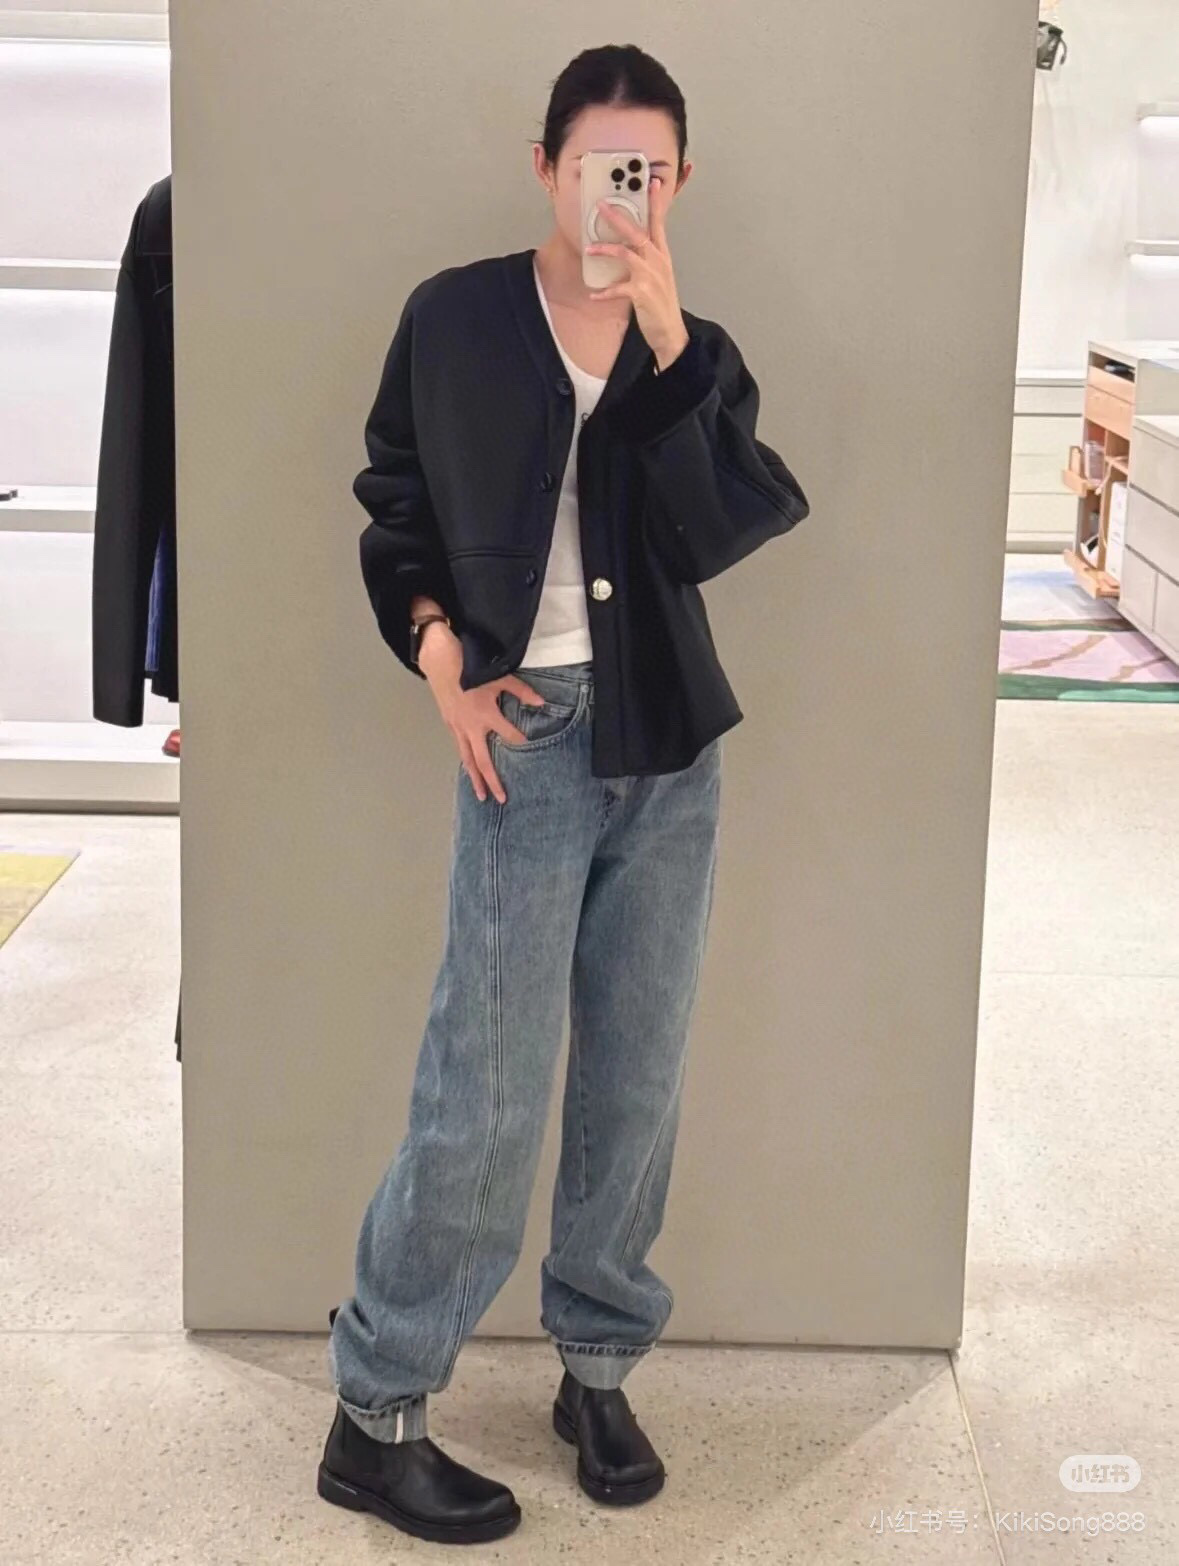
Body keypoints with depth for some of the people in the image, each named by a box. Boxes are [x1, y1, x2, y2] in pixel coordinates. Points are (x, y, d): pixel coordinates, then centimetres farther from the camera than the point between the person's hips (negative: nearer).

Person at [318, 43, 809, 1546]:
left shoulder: (697, 354, 5)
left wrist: (667, 341, -17)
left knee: (636, 1079, 9)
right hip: (526, 740, -3)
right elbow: (391, 501, 8)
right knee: (485, 1095, -6)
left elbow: (712, 534, -11)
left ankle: (598, 1370, 25)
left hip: (670, 751, 3)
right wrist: (439, 654, -5)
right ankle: (374, 1413, 8)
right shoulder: (455, 319, -1)